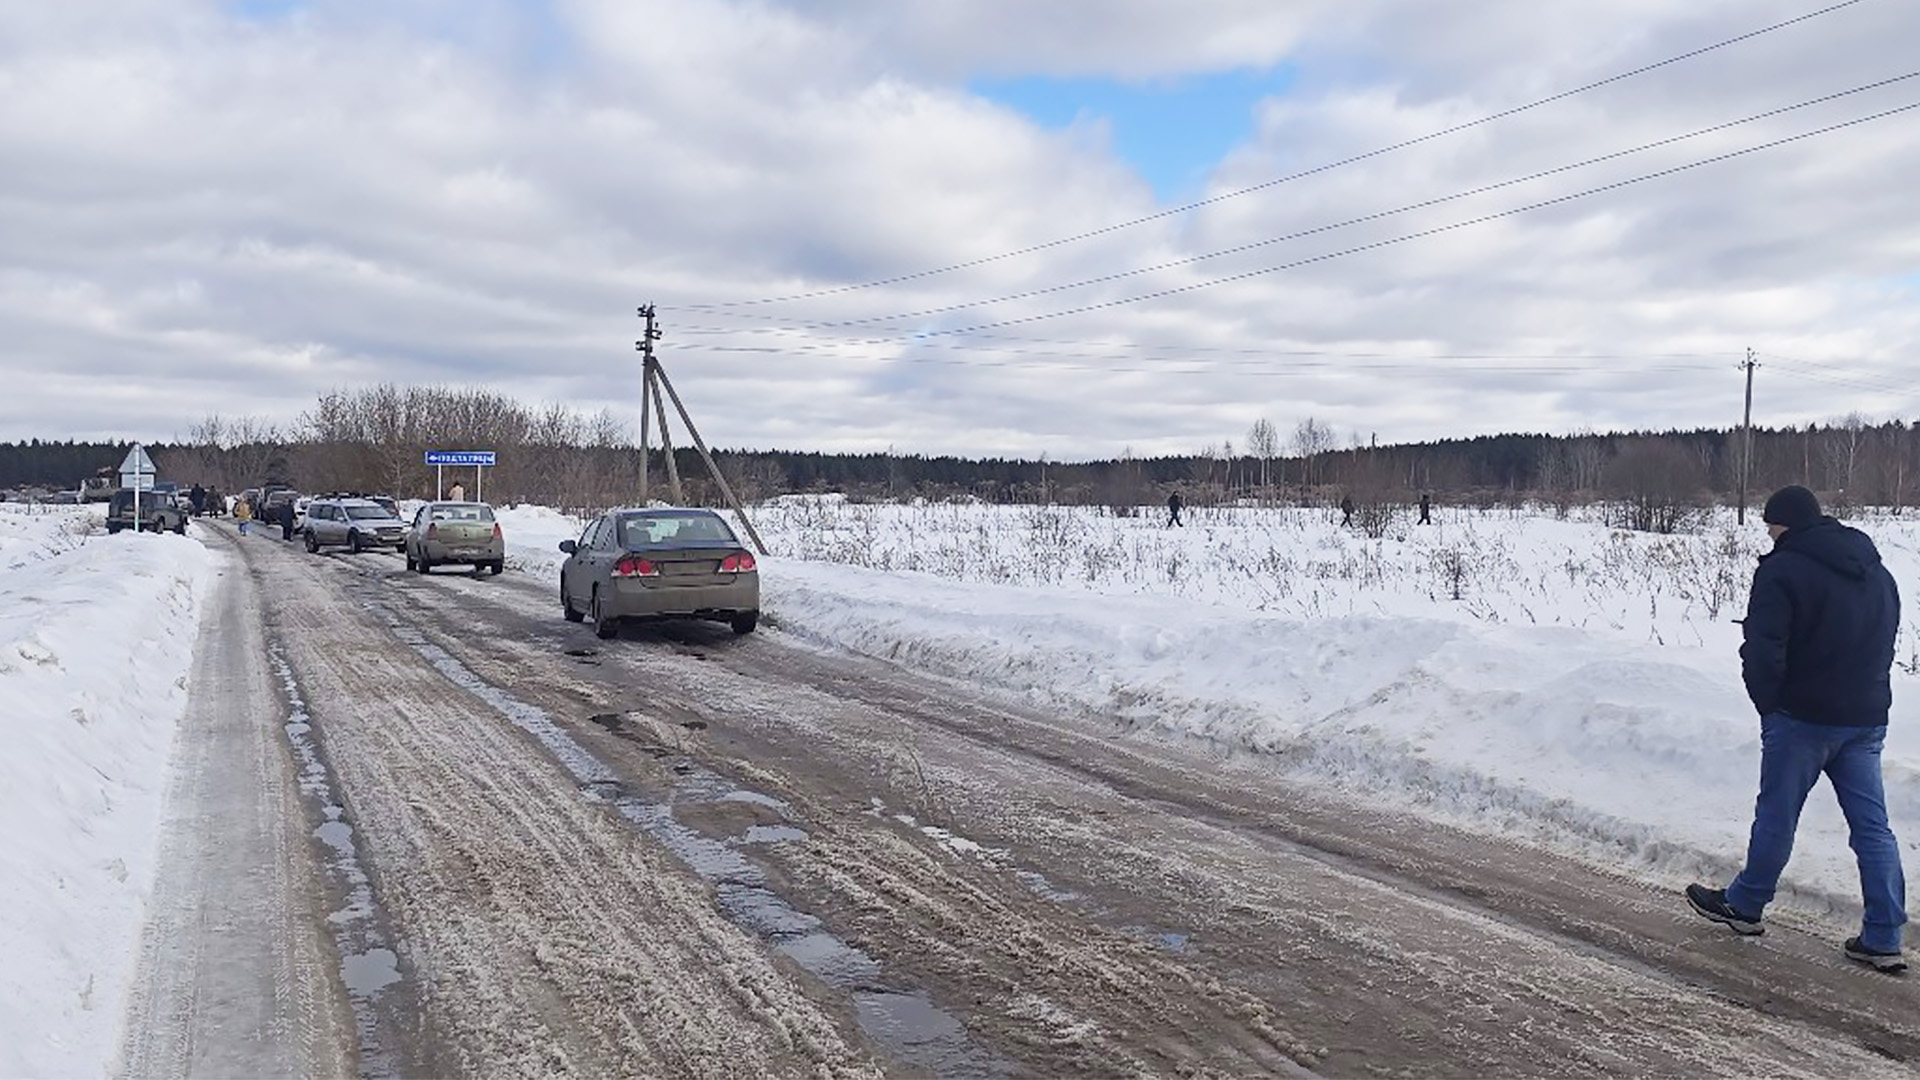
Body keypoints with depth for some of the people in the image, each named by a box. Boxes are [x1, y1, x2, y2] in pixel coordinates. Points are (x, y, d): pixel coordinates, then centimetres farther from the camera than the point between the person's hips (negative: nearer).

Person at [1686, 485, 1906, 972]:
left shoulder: (1782, 570, -14)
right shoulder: (1879, 574, 12)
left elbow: (1762, 652, -18)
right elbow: (1885, 646, 17)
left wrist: (1768, 705, -4)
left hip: (1802, 717, -6)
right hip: (1867, 720, 7)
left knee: (1776, 815, 7)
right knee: (1872, 826, 7)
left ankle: (1744, 905, 21)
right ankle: (1883, 939, 9)